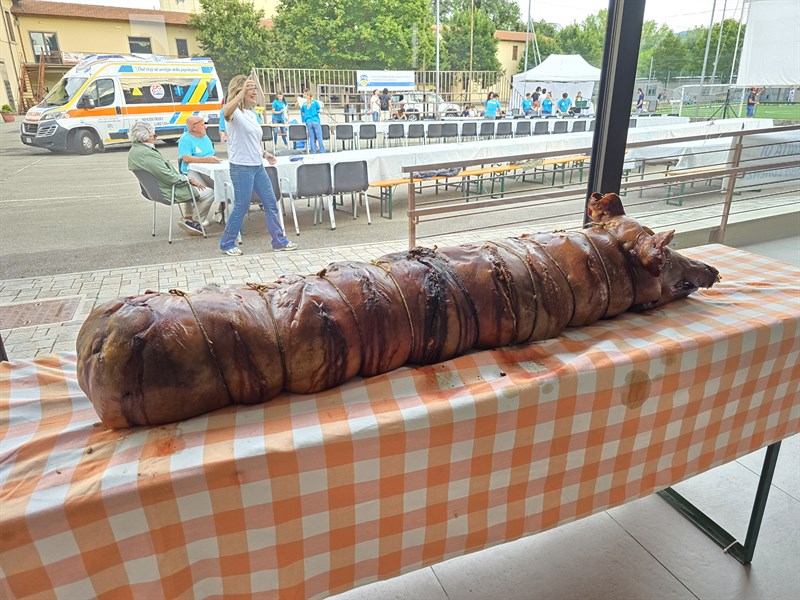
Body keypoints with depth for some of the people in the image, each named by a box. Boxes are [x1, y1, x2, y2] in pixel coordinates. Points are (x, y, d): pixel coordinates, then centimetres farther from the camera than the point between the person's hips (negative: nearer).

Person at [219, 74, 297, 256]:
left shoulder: (251, 114, 15)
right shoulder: (235, 113, -10)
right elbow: (227, 113, -37)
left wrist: (264, 154, 9)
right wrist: (243, 91, -47)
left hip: (258, 166, 8)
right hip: (241, 168, -8)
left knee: (271, 204, 8)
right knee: (241, 207, -1)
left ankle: (279, 241, 17)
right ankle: (227, 244, 15)